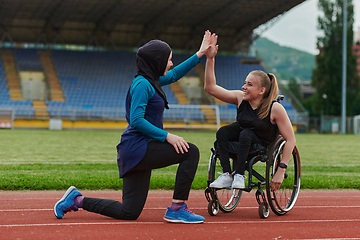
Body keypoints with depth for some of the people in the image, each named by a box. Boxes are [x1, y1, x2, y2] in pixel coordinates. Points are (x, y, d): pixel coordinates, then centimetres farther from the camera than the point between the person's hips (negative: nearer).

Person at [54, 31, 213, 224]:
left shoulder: (151, 81, 16)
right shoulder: (142, 84, -12)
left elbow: (174, 75, 33)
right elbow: (136, 120, -20)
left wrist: (199, 54, 32)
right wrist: (167, 136, -21)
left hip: (139, 151, 10)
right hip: (138, 149, -10)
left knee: (129, 213, 9)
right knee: (191, 151, -16)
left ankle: (77, 199, 14)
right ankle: (176, 209, -13)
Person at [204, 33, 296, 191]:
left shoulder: (275, 109, -25)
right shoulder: (240, 98, -14)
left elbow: (290, 139, -22)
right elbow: (210, 87, -14)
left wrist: (281, 170, -27)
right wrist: (210, 59, -24)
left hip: (264, 145, -4)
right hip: (242, 136, 4)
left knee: (246, 134, -32)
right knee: (222, 132, -24)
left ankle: (239, 176, -24)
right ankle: (227, 175, -24)